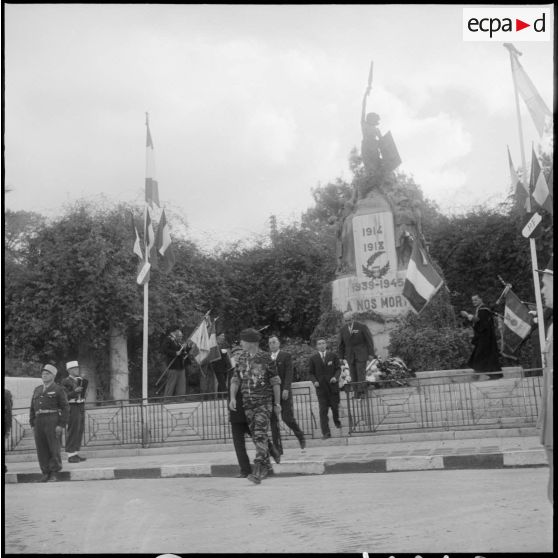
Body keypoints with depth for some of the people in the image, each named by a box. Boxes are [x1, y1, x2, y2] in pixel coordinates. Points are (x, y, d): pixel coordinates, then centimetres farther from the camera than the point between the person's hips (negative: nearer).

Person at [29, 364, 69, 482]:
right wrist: (33, 424, 9)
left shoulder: (59, 390, 2)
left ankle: (54, 474, 4)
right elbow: (32, 408, 19)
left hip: (53, 422, -5)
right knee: (41, 449, 4)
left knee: (54, 449, -3)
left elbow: (65, 408, -3)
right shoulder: (37, 390, 19)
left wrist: (61, 425, -12)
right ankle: (45, 473, 12)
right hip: (39, 421, 5)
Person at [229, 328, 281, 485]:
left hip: (264, 402, -5)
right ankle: (266, 465, 25)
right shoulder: (241, 358, 7)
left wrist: (277, 404, -3)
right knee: (255, 436, 10)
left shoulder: (265, 358, -7)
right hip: (247, 403, 5)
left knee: (260, 435, -14)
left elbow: (275, 382, -3)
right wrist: (232, 398, -5)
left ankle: (257, 471, -16)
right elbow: (235, 379, 10)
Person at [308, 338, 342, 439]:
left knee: (335, 406, 9)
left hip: (332, 385, 1)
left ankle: (337, 421, 42)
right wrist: (315, 381, -9)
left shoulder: (333, 355, 5)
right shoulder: (313, 358, 5)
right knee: (323, 410, -6)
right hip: (321, 387, -1)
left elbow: (338, 368, 6)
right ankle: (326, 433, -7)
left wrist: (335, 377, -12)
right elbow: (311, 373, 8)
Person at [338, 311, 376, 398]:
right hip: (350, 355, 3)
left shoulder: (362, 327, -6)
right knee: (353, 376, 1)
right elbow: (341, 344, 10)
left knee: (361, 374, -11)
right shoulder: (343, 330, 5)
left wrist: (371, 354, -7)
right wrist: (341, 357, 6)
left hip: (361, 354, -3)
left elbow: (369, 340, -3)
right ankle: (356, 393, 6)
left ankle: (361, 392, -11)